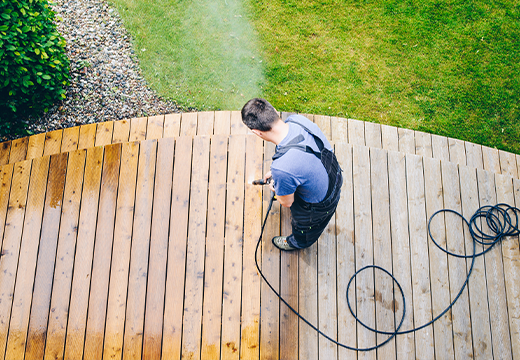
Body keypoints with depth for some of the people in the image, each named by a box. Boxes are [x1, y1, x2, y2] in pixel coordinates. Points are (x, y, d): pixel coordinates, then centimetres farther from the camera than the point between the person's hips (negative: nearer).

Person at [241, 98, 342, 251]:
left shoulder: (282, 168, -45)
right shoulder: (297, 119, -24)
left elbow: (286, 202, -22)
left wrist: (274, 188, 1)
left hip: (320, 206, -6)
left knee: (305, 226, 32)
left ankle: (297, 242, 68)